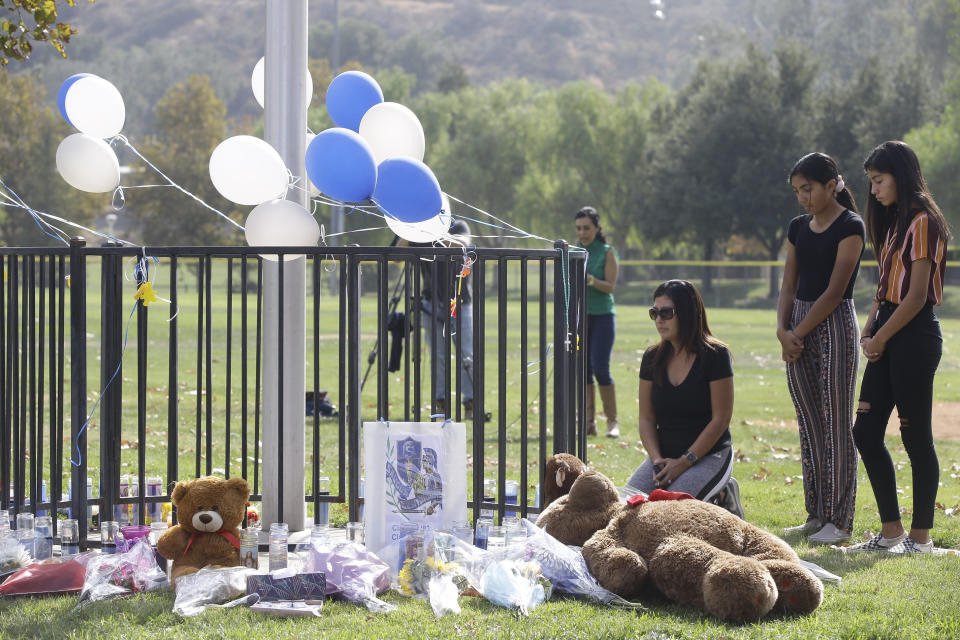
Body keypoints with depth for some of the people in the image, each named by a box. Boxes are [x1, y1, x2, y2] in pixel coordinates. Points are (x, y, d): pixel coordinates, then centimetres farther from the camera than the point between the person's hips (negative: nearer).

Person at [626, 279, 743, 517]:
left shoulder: (715, 355, -10)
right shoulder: (652, 359, 6)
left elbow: (720, 419, -11)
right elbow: (646, 418, 8)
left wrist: (684, 462, -15)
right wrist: (658, 460, -10)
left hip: (709, 455, -6)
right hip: (665, 455, 6)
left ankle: (721, 498, 2)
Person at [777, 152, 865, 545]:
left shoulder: (850, 226, -9)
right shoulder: (798, 227, 13)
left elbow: (834, 291, -13)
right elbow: (789, 285, 12)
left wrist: (799, 333, -12)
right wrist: (783, 330, -4)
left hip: (834, 324, -7)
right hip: (799, 329, 7)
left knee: (836, 424, -5)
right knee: (808, 424, 8)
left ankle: (838, 520, -2)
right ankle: (815, 515, 14)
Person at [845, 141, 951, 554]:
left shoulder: (923, 222, -11)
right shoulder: (895, 222, 17)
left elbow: (917, 296, -16)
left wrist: (881, 337, -10)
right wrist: (868, 333, 6)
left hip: (915, 335, -9)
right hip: (888, 338, 9)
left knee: (916, 437, -3)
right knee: (866, 432, 6)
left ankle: (921, 538, 5)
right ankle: (891, 532, 14)